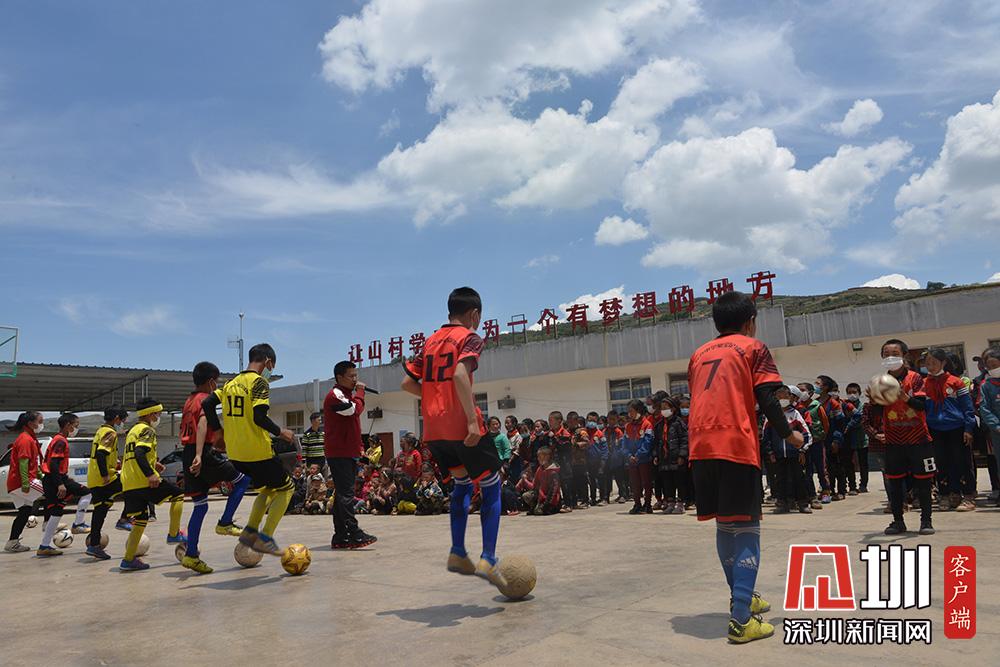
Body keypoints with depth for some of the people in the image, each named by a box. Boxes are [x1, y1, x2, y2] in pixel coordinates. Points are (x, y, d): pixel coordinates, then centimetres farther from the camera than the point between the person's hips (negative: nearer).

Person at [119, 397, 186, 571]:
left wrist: (152, 463, 29)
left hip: (128, 485, 9)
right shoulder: (147, 430, -6)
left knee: (140, 521, 12)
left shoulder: (132, 431, 22)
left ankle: (128, 560, 9)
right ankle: (173, 534, 1)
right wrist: (150, 473, -30)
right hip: (144, 481, -9)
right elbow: (139, 453, -22)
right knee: (178, 494, 5)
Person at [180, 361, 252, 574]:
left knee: (200, 506, 11)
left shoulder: (189, 401, 19)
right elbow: (202, 425, -23)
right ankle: (225, 523, 2)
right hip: (204, 453, -8)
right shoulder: (207, 400, -6)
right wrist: (199, 456, -33)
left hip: (188, 453, 8)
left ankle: (191, 555, 9)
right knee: (242, 480, 8)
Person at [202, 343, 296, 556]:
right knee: (286, 488, 8)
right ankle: (265, 538, 0)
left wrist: (218, 429, 17)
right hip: (258, 451, -8)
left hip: (235, 453, 8)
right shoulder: (259, 382, -12)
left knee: (268, 488, 25)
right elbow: (259, 417, -22)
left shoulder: (231, 383, 11)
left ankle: (250, 531, 15)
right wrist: (280, 432, -9)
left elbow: (207, 404, 9)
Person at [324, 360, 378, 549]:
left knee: (343, 494, 10)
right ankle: (354, 534, -16)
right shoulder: (335, 395, -9)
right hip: (339, 453, -10)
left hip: (348, 452, 10)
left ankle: (340, 537, 14)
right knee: (346, 493, -13)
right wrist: (360, 391, -8)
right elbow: (355, 409, -25)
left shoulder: (347, 394, 22)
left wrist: (360, 448, 19)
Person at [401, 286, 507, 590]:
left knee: (462, 483, 23)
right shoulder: (470, 337, -4)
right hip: (462, 428, -6)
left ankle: (457, 553, 17)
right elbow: (460, 374, -23)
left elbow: (408, 383, 14)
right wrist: (473, 419, -26)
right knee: (491, 488, 6)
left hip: (434, 431, 7)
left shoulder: (431, 340, 16)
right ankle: (488, 559, -3)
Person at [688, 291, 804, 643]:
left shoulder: (699, 354, 20)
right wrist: (789, 435, 8)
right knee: (745, 529, -1)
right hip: (737, 446, -5)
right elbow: (766, 400, -4)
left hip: (701, 447, 5)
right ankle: (741, 620, -6)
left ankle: (743, 598, 32)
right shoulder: (754, 348, 6)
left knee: (725, 526, 17)